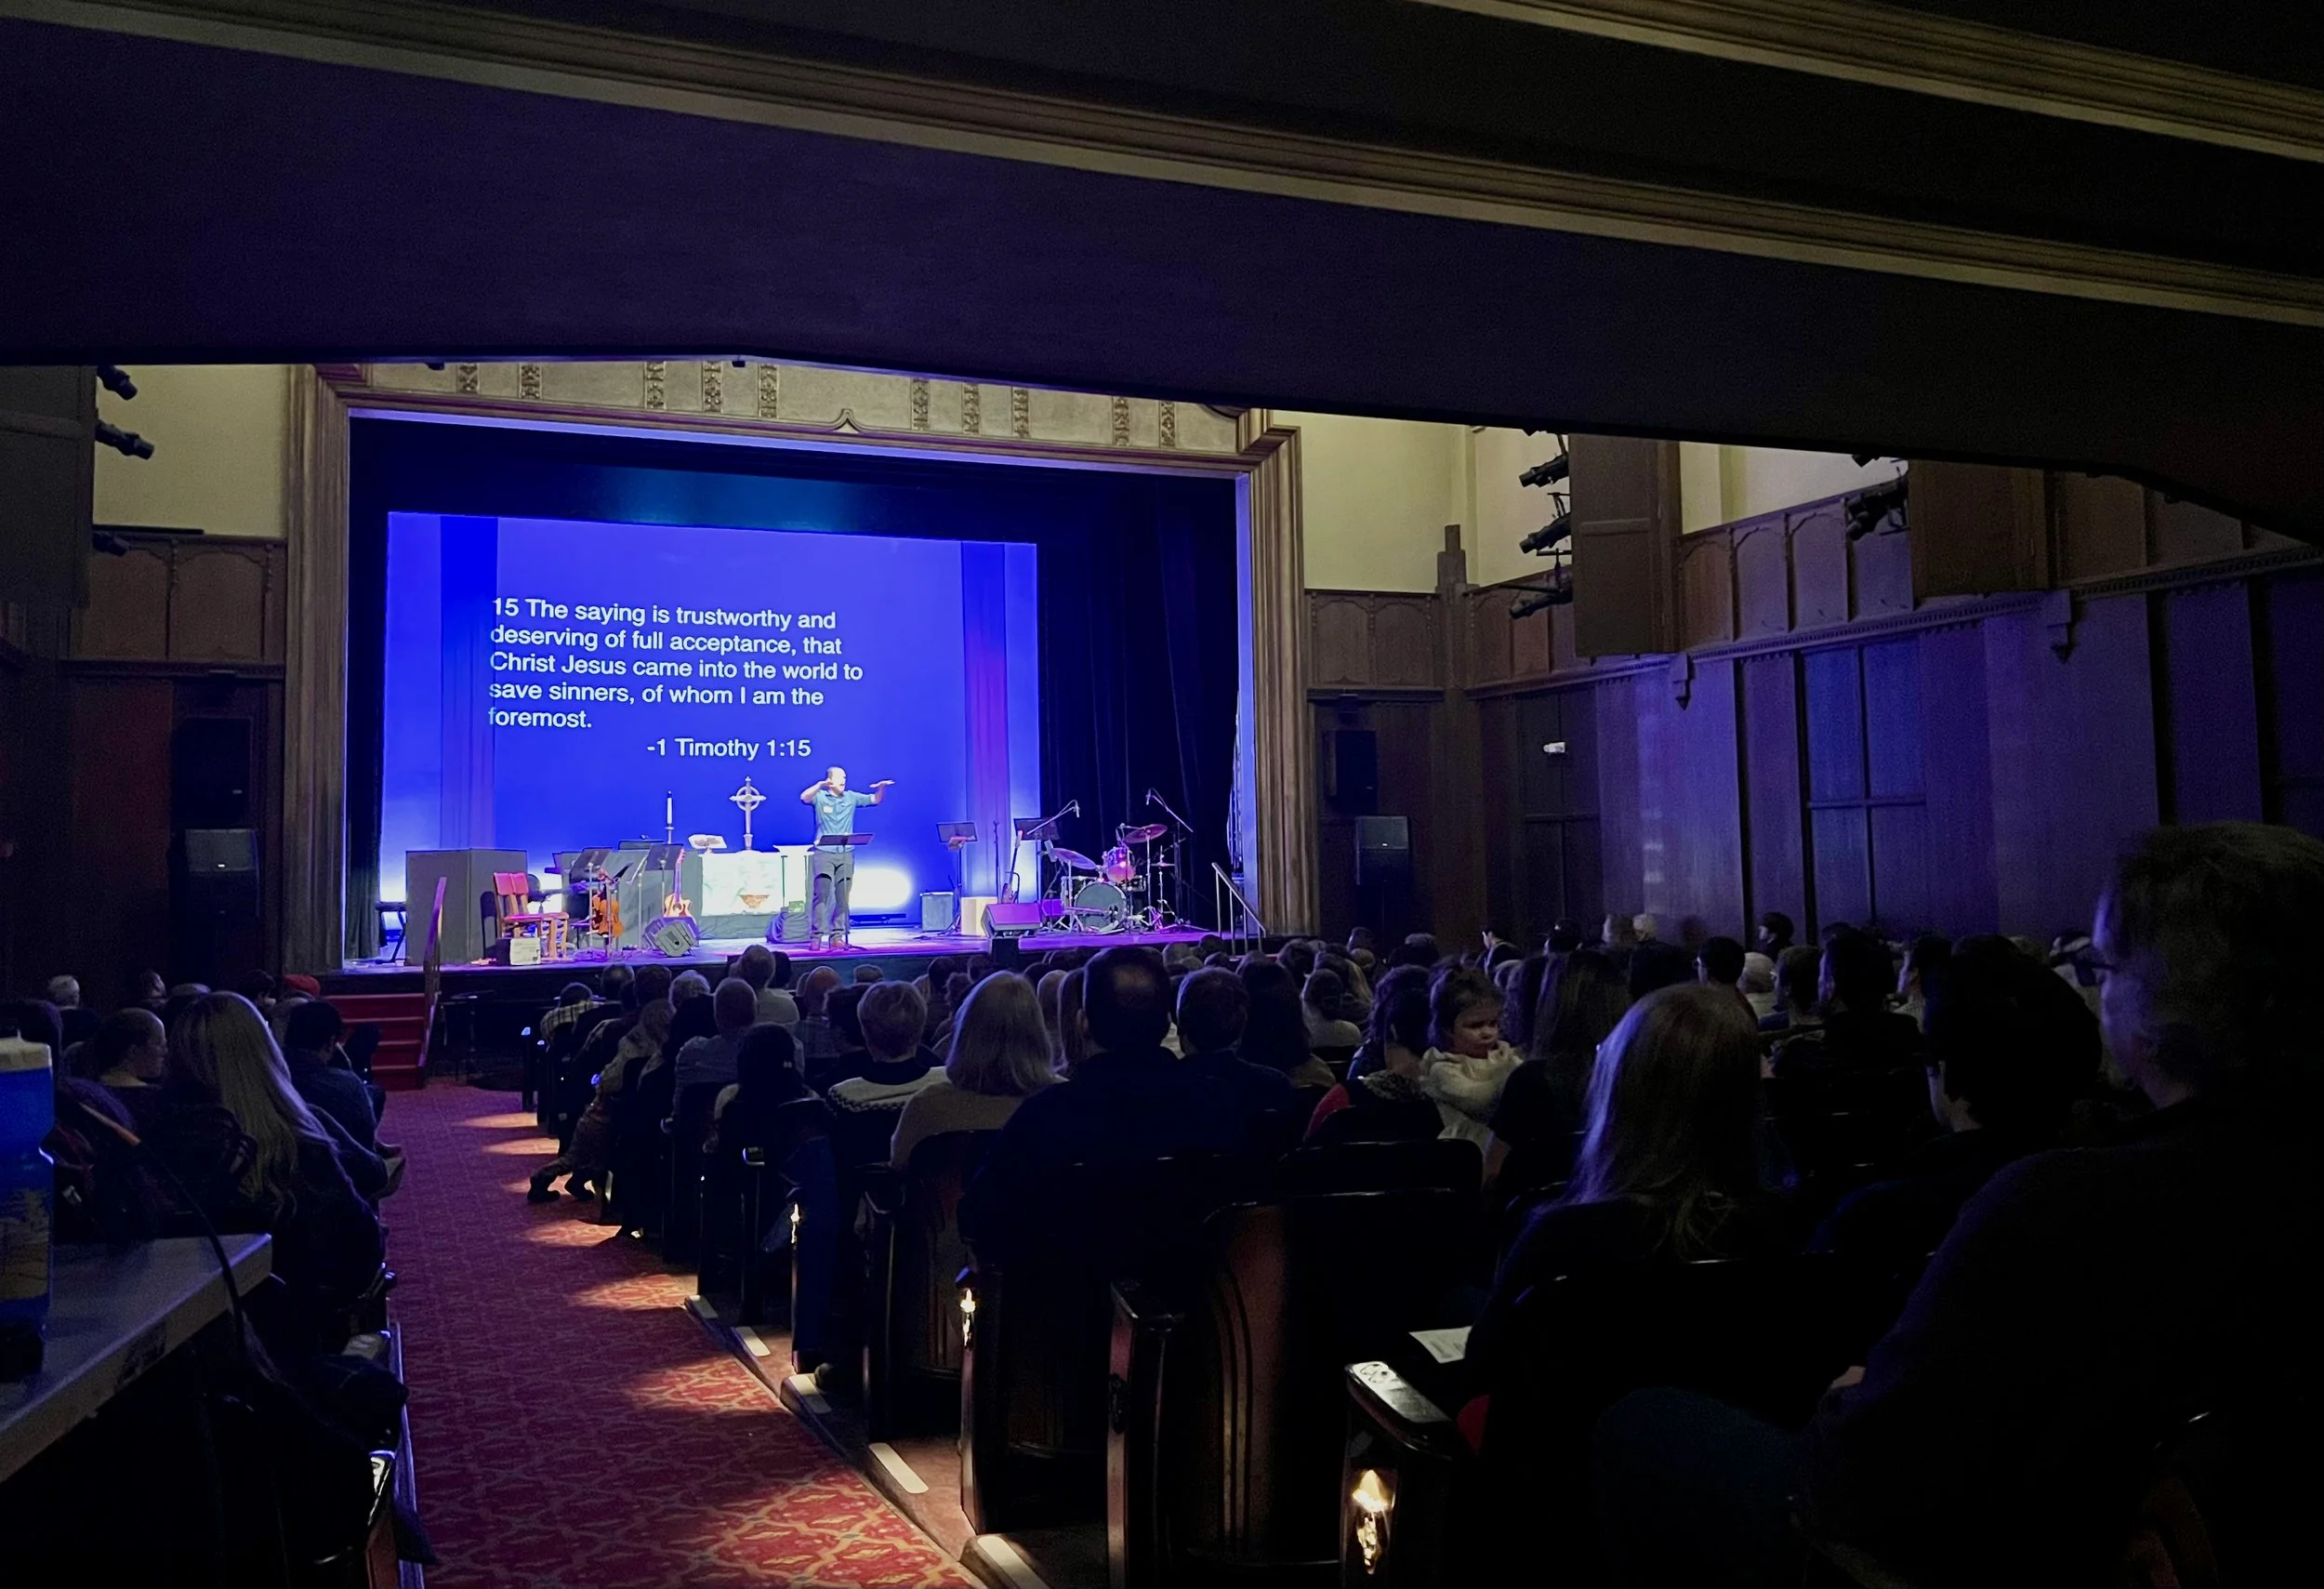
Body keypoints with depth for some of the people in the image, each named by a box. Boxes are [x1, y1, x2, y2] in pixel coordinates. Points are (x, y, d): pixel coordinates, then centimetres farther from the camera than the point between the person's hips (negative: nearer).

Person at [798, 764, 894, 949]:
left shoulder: (851, 797, 10)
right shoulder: (820, 796, 0)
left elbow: (876, 800, 10)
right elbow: (803, 797, -20)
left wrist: (882, 787, -11)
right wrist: (821, 785, -36)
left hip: (846, 853, 4)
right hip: (824, 853, -4)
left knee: (842, 898, 3)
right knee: (821, 895, -7)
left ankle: (837, 936, 8)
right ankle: (816, 936, -5)